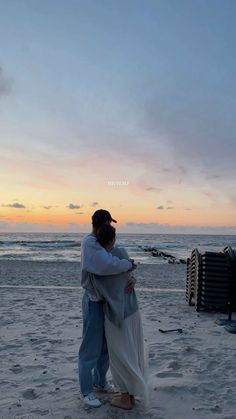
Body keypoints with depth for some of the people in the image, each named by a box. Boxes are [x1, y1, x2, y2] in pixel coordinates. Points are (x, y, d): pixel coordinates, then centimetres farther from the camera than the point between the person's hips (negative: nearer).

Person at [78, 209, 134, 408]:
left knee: (106, 345, 19)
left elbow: (121, 267, 2)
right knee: (91, 348, 5)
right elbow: (110, 265, -37)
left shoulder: (102, 244, 6)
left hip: (107, 301, 9)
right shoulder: (90, 243, -22)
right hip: (94, 302, -8)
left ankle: (100, 381, 38)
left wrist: (131, 279, -18)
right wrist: (129, 264, -19)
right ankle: (87, 390, 23)